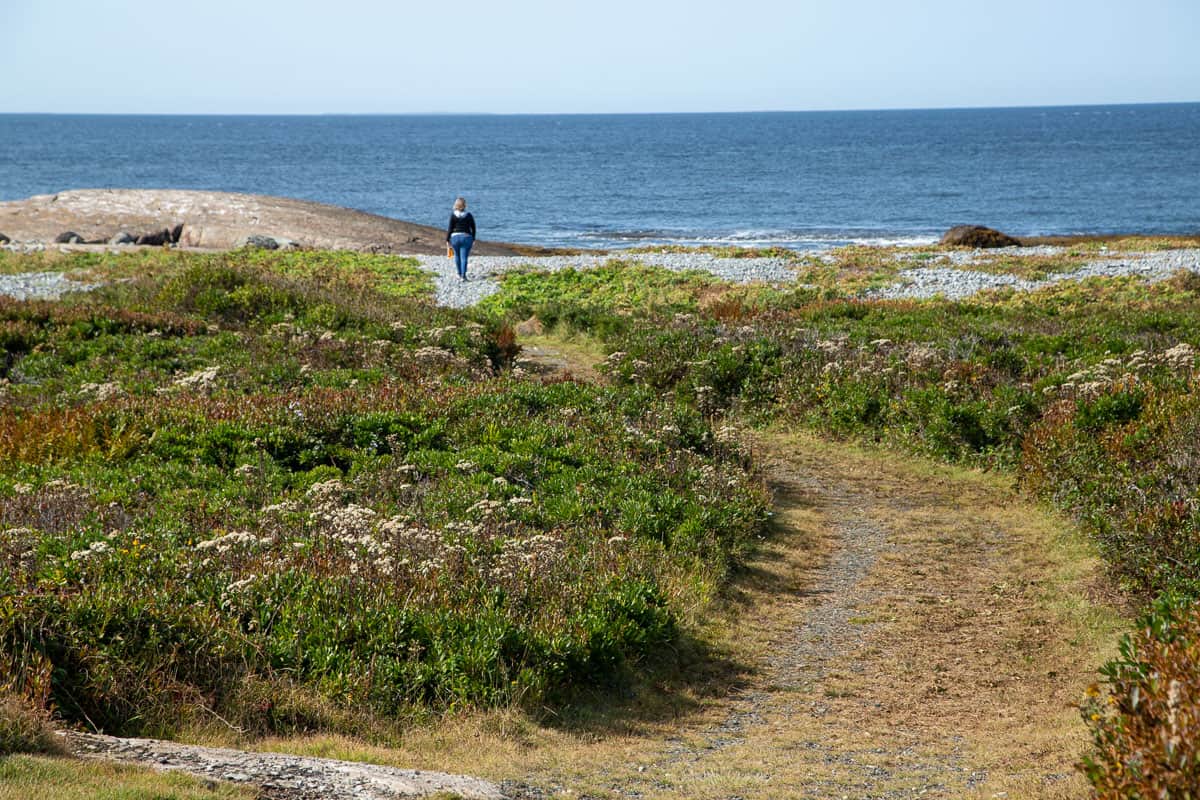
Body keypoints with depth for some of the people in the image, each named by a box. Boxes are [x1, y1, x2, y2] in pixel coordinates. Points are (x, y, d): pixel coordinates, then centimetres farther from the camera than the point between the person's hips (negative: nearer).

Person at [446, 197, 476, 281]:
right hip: (466, 237, 0)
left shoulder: (453, 216, -4)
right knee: (464, 257, -2)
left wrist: (447, 240, 3)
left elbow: (450, 228, -4)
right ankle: (463, 275, -10)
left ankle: (460, 274, 27)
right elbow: (473, 228, 6)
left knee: (457, 256, 17)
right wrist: (473, 239, 17)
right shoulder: (469, 215, 0)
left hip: (455, 237, 0)